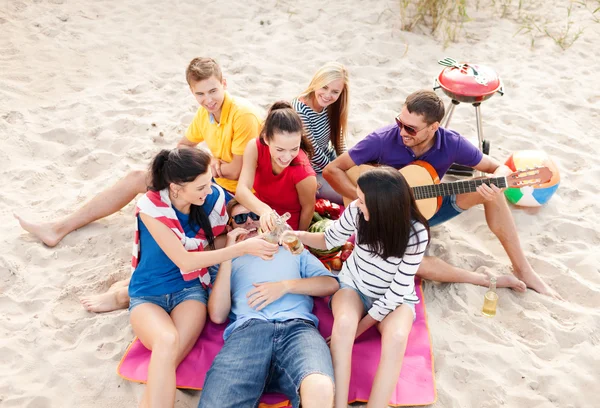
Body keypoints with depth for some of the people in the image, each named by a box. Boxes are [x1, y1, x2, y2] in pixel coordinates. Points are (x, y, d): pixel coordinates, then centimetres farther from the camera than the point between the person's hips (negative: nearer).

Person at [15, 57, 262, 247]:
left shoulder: (243, 116, -23)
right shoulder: (205, 112, 3)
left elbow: (236, 171, -22)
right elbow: (183, 147, 14)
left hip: (233, 193, -8)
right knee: (137, 177, 5)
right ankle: (60, 228, 11)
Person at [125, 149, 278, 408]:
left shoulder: (212, 198, -9)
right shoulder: (151, 206, -19)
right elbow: (185, 261, -20)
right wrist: (244, 248, -24)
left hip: (189, 290, 2)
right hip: (148, 294, -2)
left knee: (168, 357, -29)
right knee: (167, 342, -35)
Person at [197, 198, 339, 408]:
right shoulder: (228, 260, 31)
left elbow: (332, 284, 20)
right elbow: (217, 315, 13)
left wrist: (286, 285, 4)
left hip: (297, 326, 0)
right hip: (248, 329, 0)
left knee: (320, 388, -38)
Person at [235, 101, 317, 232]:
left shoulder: (304, 173, -32)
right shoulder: (255, 147, -24)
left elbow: (308, 208, -15)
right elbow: (241, 191, -34)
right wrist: (265, 210, -53)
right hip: (258, 210, 4)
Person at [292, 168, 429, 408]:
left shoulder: (416, 234, -26)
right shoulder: (357, 211, -19)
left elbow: (398, 290, -21)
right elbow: (331, 239, 3)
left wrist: (359, 328, -21)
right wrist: (299, 235, -17)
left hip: (394, 296, -1)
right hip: (353, 285, 2)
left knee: (397, 336, -35)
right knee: (344, 323, -34)